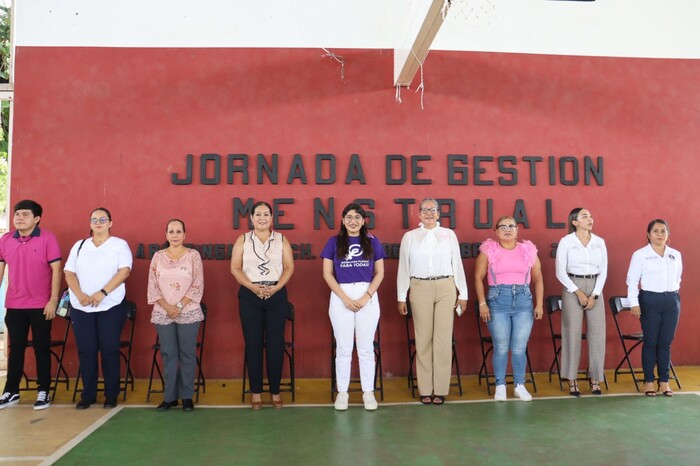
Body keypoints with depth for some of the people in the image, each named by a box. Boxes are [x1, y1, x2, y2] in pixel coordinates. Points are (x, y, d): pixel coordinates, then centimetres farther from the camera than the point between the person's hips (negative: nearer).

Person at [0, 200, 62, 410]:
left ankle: (43, 392, 16)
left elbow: (56, 269, -9)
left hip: (41, 305, -3)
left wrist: (53, 300, -12)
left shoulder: (47, 238, -8)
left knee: (41, 348, 6)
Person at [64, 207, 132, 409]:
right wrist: (79, 294, -10)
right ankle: (88, 394, 16)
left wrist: (103, 293, -18)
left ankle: (111, 395, 10)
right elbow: (69, 273, 7)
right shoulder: (79, 245, 13)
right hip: (81, 307, 3)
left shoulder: (119, 245, 2)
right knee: (86, 351, 5)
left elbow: (124, 271, -9)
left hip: (111, 307, -3)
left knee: (109, 350, 0)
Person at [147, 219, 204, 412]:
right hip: (163, 314, 2)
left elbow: (198, 285, -5)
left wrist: (179, 306, -12)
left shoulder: (193, 255, 0)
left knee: (187, 354, 3)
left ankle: (187, 396, 13)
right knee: (168, 355, 6)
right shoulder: (158, 256, 7)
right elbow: (153, 286, 3)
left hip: (188, 313, -2)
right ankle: (169, 396, 15)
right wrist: (167, 307, -10)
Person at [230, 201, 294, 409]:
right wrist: (253, 287, -13)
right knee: (253, 344, 3)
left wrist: (275, 288, -13)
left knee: (275, 344, 1)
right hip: (249, 296, 0)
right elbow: (235, 268, 0)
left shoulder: (281, 239, 7)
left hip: (277, 295, 0)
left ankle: (275, 391, 12)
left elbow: (289, 267, 2)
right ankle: (256, 391, 13)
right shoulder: (243, 240, 6)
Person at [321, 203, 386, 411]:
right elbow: (327, 273, 0)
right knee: (343, 347, 6)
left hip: (368, 297, 0)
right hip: (341, 297, 0)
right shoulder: (334, 242, 4)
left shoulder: (372, 241, 5)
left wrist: (366, 296, -8)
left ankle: (368, 392, 16)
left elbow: (380, 273, 4)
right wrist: (345, 298, -8)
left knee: (366, 347, 6)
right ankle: (342, 392, 16)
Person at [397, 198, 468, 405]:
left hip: (446, 288, 0)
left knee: (443, 338, 2)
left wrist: (463, 293, 5)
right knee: (423, 339, 4)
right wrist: (401, 297, 4)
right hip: (420, 289, 0)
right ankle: (425, 390, 13)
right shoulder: (409, 237, 6)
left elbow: (457, 264, 6)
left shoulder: (449, 235, 7)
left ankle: (441, 389, 12)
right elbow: (403, 267, 6)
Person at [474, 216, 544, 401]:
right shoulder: (488, 250, 1)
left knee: (519, 348, 3)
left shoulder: (529, 250, 8)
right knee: (501, 348, 2)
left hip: (523, 300, 2)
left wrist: (539, 304, 6)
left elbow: (538, 279, 12)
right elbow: (478, 278, 2)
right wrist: (482, 304, -5)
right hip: (497, 300, -1)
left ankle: (520, 385, 19)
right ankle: (500, 386, 16)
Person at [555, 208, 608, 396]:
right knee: (573, 333, -2)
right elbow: (560, 272, -6)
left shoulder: (599, 242, 7)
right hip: (572, 288, -3)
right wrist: (578, 292, -12)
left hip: (595, 289, 3)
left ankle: (595, 379, 14)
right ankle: (572, 380, 6)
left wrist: (594, 295, -5)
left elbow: (603, 271, 5)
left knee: (597, 334, 2)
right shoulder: (566, 241, -3)